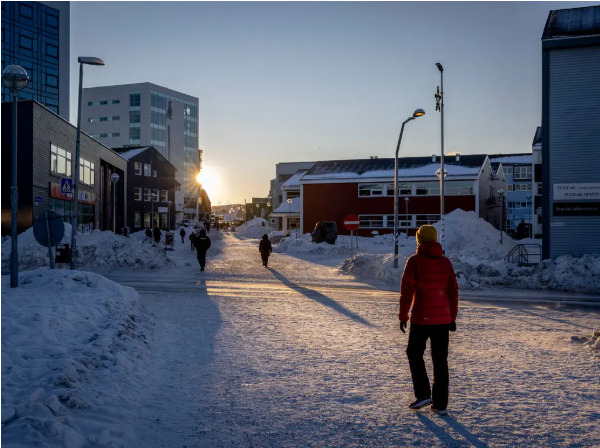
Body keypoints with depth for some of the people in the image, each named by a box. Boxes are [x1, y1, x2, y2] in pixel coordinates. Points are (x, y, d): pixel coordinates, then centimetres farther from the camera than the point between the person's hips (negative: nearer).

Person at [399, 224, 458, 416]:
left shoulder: (415, 261, -7)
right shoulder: (446, 262, 6)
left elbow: (407, 290, -9)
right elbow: (453, 291, 9)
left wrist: (403, 316, -2)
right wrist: (452, 317, 16)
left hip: (421, 318, -4)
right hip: (443, 319, 4)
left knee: (414, 353, 14)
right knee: (440, 360, 9)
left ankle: (423, 394, 7)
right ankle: (440, 404, 12)